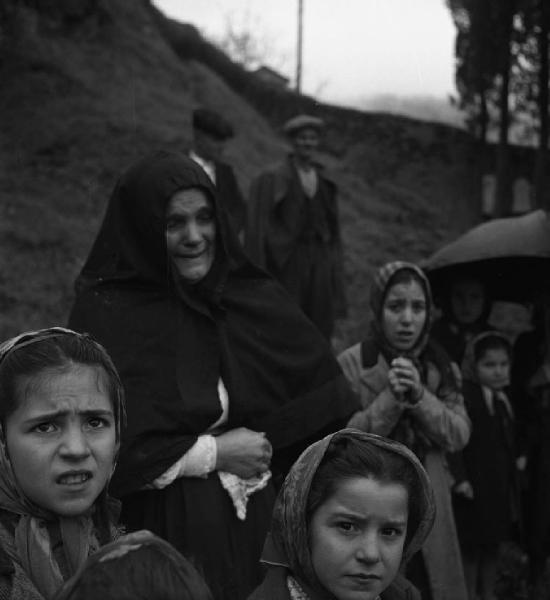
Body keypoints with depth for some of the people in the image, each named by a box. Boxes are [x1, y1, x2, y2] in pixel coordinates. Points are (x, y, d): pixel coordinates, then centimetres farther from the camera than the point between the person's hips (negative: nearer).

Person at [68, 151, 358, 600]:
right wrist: (214, 454, -12)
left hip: (258, 526, 3)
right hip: (160, 528, -3)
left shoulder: (257, 299, 2)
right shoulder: (105, 312, -10)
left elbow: (328, 400, 2)